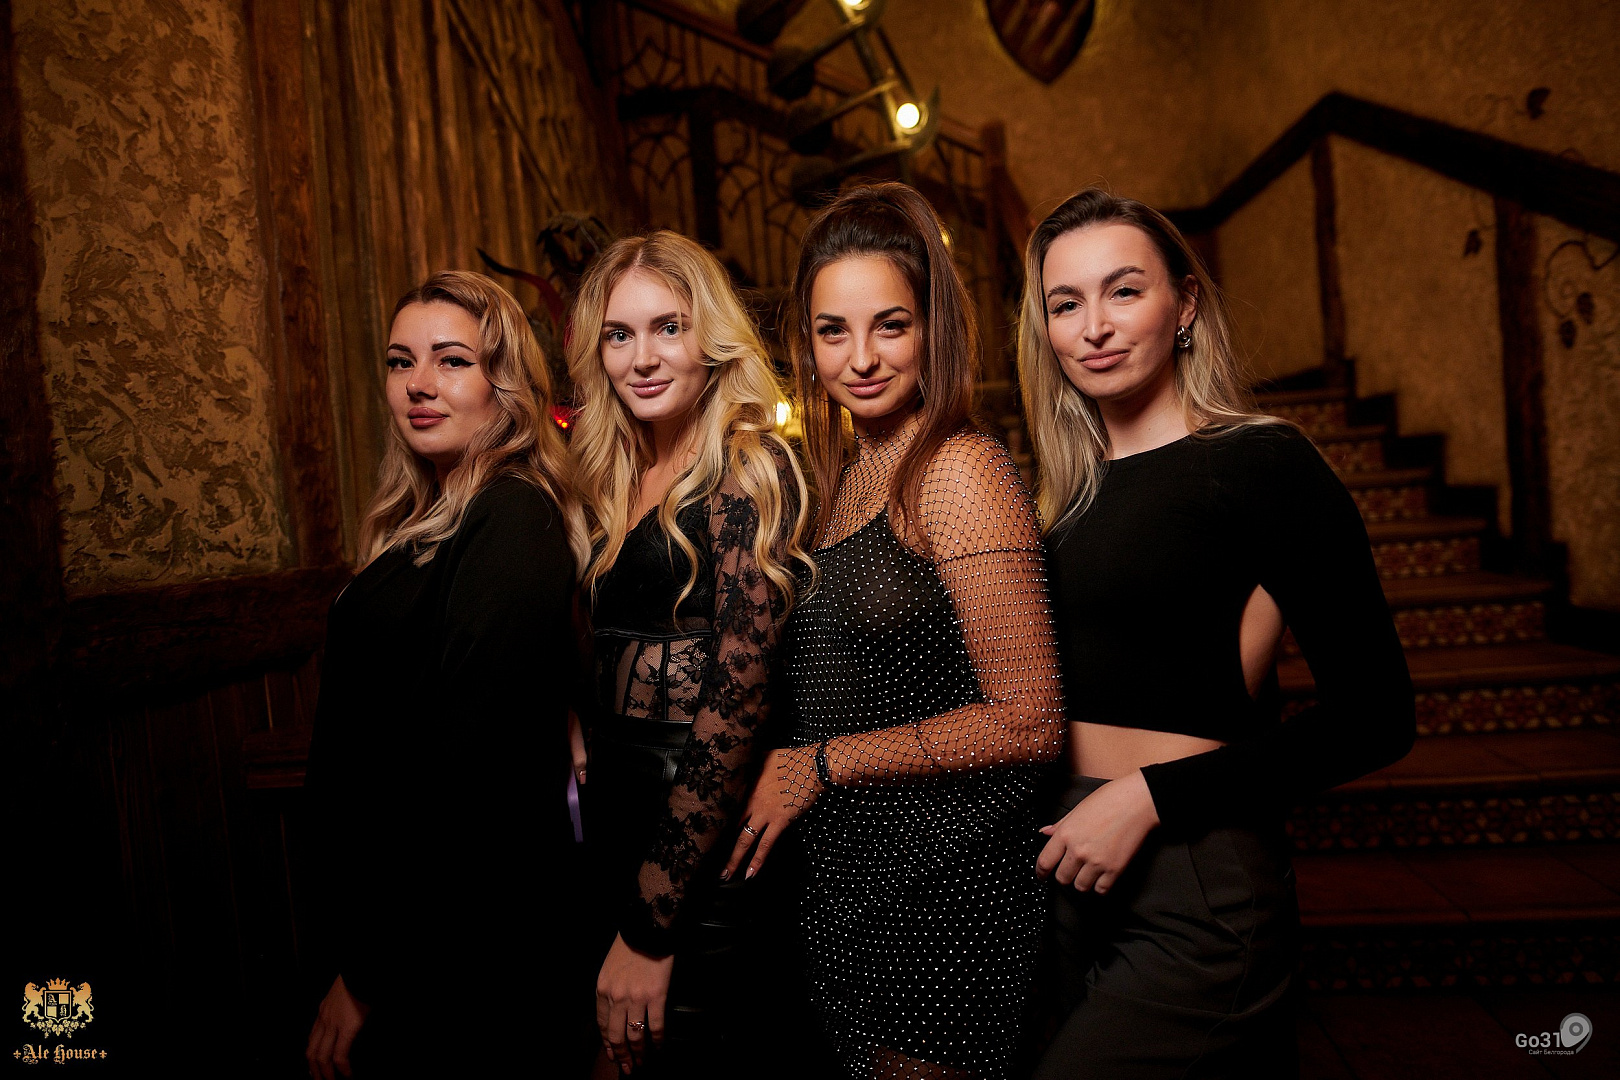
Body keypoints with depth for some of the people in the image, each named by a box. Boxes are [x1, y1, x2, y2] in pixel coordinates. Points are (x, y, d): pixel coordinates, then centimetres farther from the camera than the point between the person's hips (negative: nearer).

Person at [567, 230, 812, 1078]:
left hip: (706, 838, -7)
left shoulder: (746, 466, -14)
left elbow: (737, 694, -20)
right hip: (621, 811, 7)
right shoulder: (621, 481, 10)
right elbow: (613, 668, 12)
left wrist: (649, 928, -19)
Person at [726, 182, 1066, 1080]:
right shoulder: (844, 474, 8)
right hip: (850, 877, 8)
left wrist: (821, 766, -15)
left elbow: (1028, 722, -20)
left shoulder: (959, 470, -18)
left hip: (944, 881, -8)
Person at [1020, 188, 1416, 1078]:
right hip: (1077, 873, 6)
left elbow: (1373, 715, -12)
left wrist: (1150, 794, -17)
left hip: (1194, 897, -5)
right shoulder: (1073, 488, 7)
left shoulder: (1259, 463, -9)